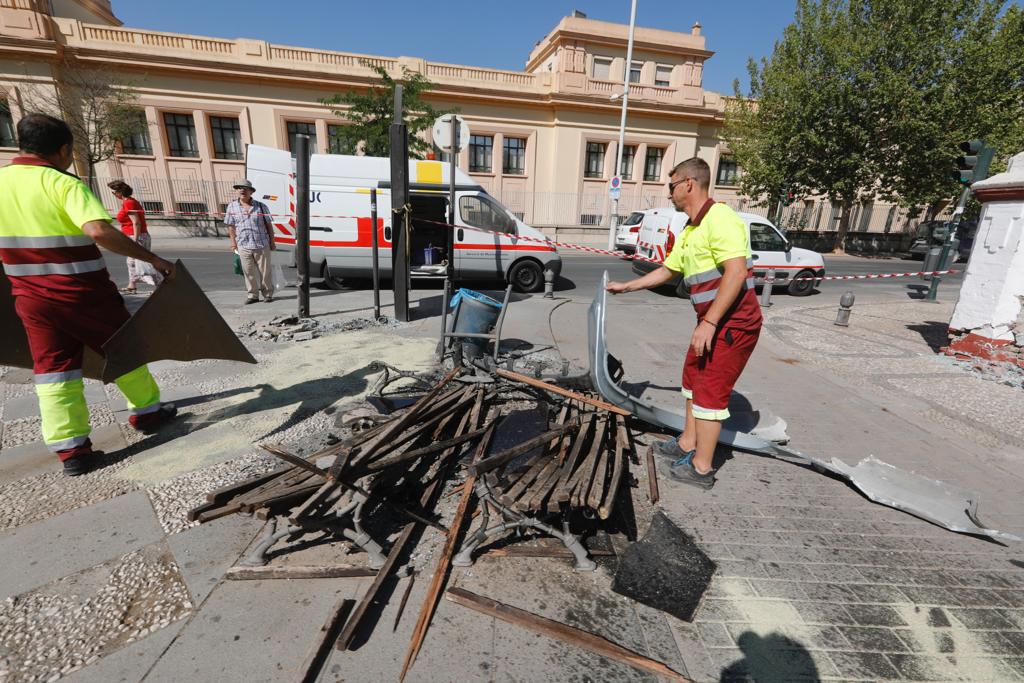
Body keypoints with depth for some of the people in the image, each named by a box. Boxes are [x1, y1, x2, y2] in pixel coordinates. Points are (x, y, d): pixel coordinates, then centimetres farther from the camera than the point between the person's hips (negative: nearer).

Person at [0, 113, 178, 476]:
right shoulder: (65, 184, -14)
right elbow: (99, 232, -31)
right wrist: (152, 258, -26)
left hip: (30, 297, 6)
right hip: (84, 294, -5)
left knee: (52, 369, 9)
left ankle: (69, 449, 9)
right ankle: (147, 411, 27)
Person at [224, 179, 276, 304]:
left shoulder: (261, 206, 4)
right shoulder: (232, 207, 8)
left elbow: (268, 225, 6)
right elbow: (231, 226, 11)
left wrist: (272, 242, 3)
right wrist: (233, 241, 5)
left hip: (262, 244, -1)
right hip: (243, 246, 2)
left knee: (265, 271, 3)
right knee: (249, 272, 5)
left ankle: (268, 294, 16)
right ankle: (252, 295, 15)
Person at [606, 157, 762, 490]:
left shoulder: (720, 219, -18)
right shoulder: (689, 232, 14)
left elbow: (736, 273, -27)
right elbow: (666, 271, 25)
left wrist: (708, 322, -29)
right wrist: (625, 287, 27)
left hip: (734, 323, -10)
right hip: (713, 322, 10)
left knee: (710, 391, -3)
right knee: (693, 379, 19)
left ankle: (701, 468, 11)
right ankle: (688, 444, 35)